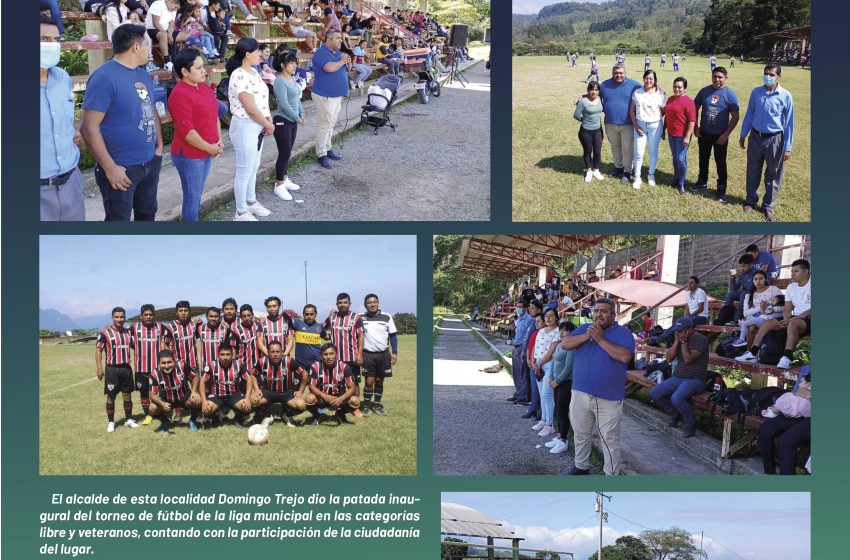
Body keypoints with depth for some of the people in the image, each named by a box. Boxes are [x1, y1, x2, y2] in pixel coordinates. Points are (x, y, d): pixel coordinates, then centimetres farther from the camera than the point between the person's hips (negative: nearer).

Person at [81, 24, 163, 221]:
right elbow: (89, 127, -21)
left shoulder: (143, 74, 9)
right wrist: (110, 168, -21)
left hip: (150, 163, 8)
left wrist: (159, 147, 11)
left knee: (147, 214, 20)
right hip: (121, 169, -8)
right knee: (119, 220, 2)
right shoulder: (104, 77, -17)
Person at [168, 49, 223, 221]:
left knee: (197, 195, 17)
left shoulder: (205, 87, 9)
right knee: (192, 197, 0)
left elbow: (214, 115, 18)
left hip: (206, 152, 8)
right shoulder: (180, 94, -19)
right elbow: (186, 131, -23)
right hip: (189, 154, -8)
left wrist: (219, 141, 5)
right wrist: (209, 148, -15)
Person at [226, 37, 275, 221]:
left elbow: (263, 98, 13)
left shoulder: (253, 72, 8)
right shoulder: (239, 75, -22)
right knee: (244, 170, 0)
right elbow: (250, 107, -23)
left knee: (254, 167, 21)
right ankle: (241, 212, 10)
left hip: (257, 126, 9)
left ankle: (251, 202, 36)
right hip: (245, 126, -9)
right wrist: (268, 125, -12)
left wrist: (269, 121, 1)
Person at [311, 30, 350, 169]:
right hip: (325, 95, -9)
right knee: (324, 125, -5)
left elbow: (342, 69, 19)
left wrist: (346, 61, -3)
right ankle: (321, 155, 0)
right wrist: (342, 61, -14)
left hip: (337, 95, 9)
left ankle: (327, 149, 28)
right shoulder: (321, 53, -16)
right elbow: (330, 68, -32)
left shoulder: (338, 53, 12)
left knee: (330, 124, 17)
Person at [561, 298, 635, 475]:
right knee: (580, 434, 18)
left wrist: (600, 339, -20)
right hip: (580, 394, 5)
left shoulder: (623, 333, -5)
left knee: (610, 440, 3)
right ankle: (581, 467, 35)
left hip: (609, 397, -5)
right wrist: (587, 336, -16)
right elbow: (565, 345, -3)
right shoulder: (584, 328, 8)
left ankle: (612, 474, 13)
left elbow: (625, 356, -22)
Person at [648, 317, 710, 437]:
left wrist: (684, 341, -16)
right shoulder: (679, 339, 10)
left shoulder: (701, 340, -12)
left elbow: (688, 359, -23)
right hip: (677, 378, 8)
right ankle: (675, 414, 15)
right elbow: (669, 358, 1)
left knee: (676, 398, -34)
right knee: (654, 393, -6)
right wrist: (677, 341, -5)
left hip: (695, 380, -8)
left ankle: (691, 424, -7)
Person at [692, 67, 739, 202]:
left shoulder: (730, 94, -12)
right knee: (703, 159, 18)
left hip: (720, 135, -3)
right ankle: (702, 181, 37)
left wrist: (726, 134, -14)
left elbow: (735, 116, -9)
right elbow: (695, 108, 9)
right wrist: (695, 127, 1)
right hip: (704, 133, 3)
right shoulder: (704, 91, -3)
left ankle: (721, 189, 15)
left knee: (720, 162, 5)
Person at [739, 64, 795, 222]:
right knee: (753, 171, 15)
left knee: (773, 174, 8)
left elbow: (789, 122, -6)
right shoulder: (756, 92, -4)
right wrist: (743, 135, 12)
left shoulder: (785, 96, -11)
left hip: (775, 139, -2)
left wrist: (788, 147, -7)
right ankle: (751, 199, 34)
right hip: (756, 137, 2)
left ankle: (768, 206, 23)